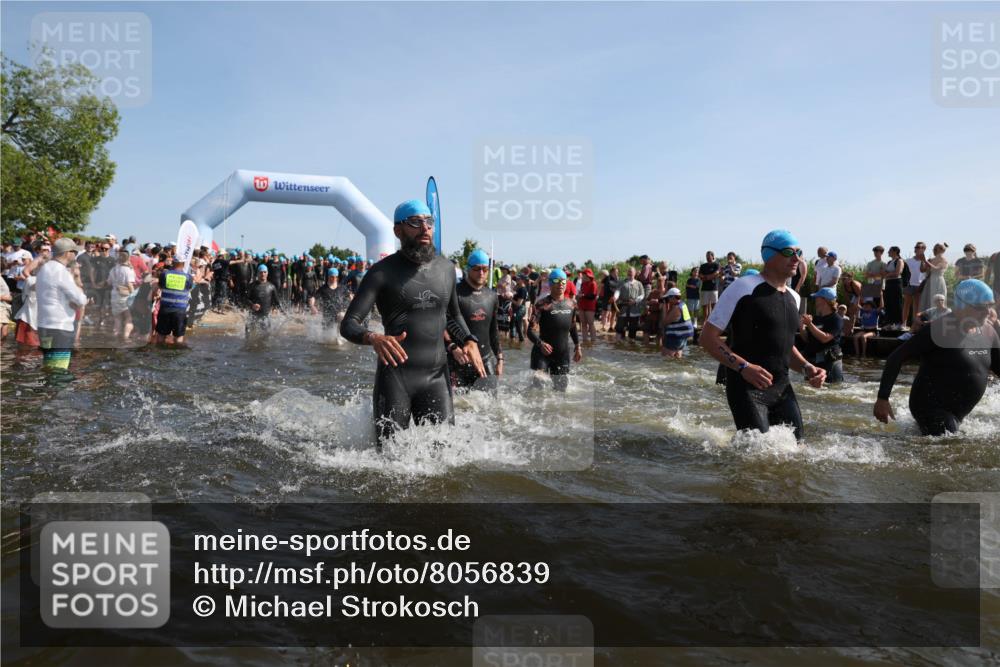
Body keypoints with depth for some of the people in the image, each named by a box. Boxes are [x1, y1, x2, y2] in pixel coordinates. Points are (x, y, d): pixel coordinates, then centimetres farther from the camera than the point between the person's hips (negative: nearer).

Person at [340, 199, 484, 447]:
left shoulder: (446, 268, 9)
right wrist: (374, 338, -32)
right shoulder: (383, 272, -5)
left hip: (436, 375, 4)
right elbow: (348, 325, -10)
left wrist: (469, 341, 5)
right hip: (395, 376, -4)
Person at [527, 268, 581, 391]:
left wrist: (577, 347, 19)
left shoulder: (571, 305, 7)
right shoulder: (542, 304, -11)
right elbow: (530, 330, -15)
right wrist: (540, 343, -32)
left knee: (562, 388, 10)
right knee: (537, 386, -13)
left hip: (563, 355, 5)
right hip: (542, 353, -5)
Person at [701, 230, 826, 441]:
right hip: (746, 386, -7)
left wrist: (806, 368, 8)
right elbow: (707, 337, -11)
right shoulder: (744, 287, -9)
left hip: (782, 387, 8)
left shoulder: (793, 298, 15)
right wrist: (743, 367, -22)